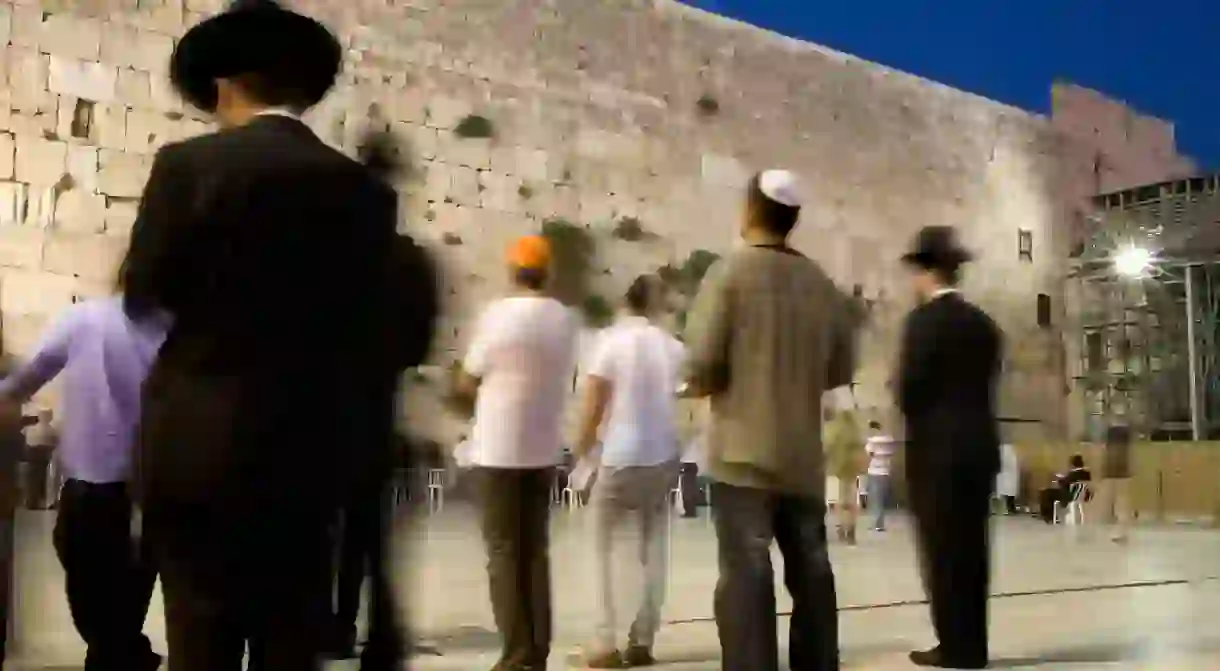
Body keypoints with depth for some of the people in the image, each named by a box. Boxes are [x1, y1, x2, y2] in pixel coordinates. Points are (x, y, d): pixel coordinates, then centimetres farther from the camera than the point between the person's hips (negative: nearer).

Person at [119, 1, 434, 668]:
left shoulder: (189, 164, -6)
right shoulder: (364, 187, 3)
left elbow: (142, 296, 1)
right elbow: (385, 332, 6)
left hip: (201, 448, -3)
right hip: (310, 456, 3)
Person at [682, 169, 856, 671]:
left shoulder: (730, 272, -8)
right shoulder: (822, 284, 7)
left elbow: (702, 366, -14)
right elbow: (840, 371, 11)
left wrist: (697, 386, 7)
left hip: (744, 455, -5)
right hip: (804, 457, 5)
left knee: (747, 576, -3)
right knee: (811, 574, 14)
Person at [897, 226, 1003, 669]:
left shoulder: (923, 320, -11)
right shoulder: (984, 323, 11)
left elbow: (909, 391, -11)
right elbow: (987, 386, 12)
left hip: (938, 450, -7)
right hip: (980, 447, 7)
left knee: (943, 551, -2)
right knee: (971, 548, 10)